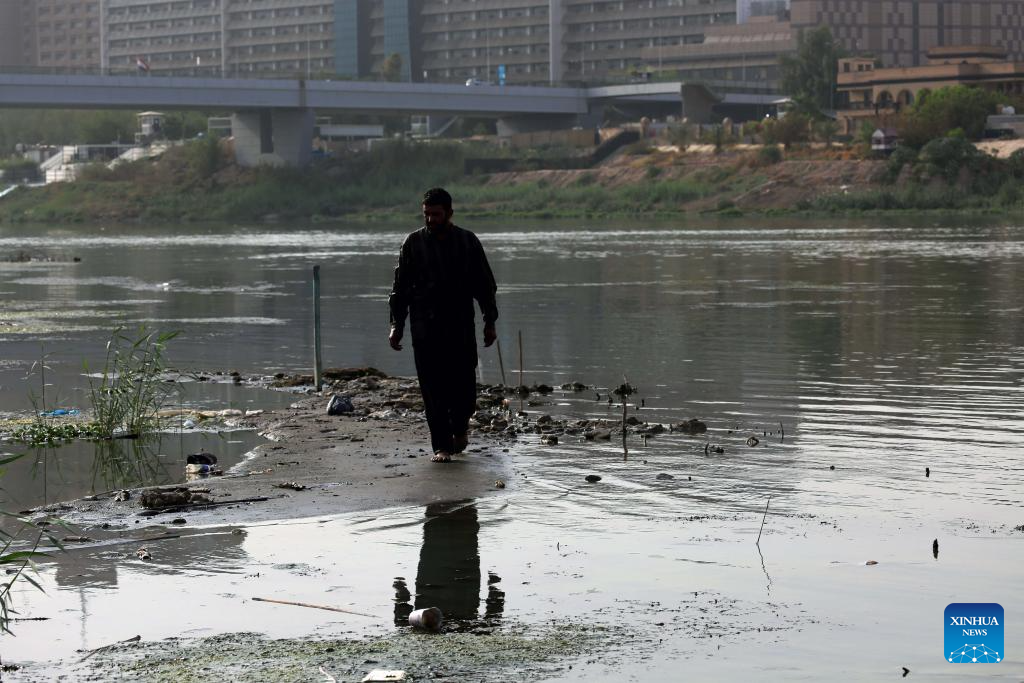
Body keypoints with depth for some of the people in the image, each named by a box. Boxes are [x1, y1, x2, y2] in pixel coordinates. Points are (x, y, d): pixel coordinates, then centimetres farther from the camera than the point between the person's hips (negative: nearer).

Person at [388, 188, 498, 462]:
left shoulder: (468, 242, 6)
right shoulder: (413, 243, 4)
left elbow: (485, 285, 11)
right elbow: (400, 287, 7)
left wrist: (490, 322, 7)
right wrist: (396, 324, 2)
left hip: (461, 328, 1)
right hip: (425, 329, 0)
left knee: (464, 386, -2)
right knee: (433, 390, -5)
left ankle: (460, 427, 27)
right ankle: (441, 445, 2)